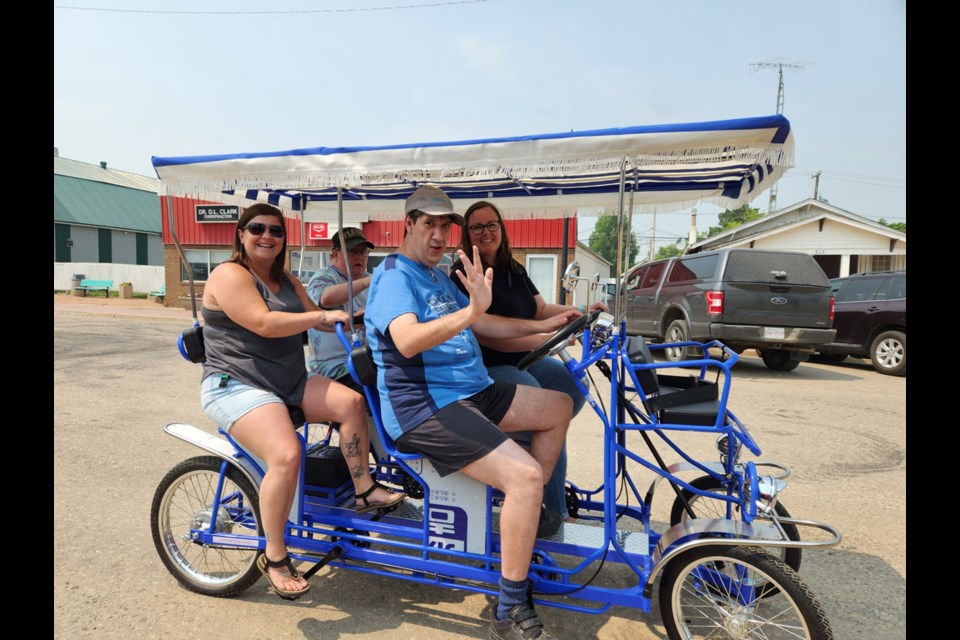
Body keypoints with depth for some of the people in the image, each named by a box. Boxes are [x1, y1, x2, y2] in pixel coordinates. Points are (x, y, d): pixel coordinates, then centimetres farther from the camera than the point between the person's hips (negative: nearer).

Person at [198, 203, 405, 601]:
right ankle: (274, 557, -10)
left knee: (349, 401, -16)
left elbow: (315, 319, 14)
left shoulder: (286, 280, 18)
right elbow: (265, 324, -22)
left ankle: (365, 490, -4)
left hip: (288, 383, 8)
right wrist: (325, 316, -20)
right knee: (287, 455, -29)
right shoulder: (229, 275, -9)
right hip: (236, 385, -8)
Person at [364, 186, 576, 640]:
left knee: (559, 408, 13)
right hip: (424, 408, -10)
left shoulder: (438, 276, 19)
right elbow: (407, 341, -29)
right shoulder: (394, 275, -10)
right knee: (525, 476, -23)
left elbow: (482, 325, 22)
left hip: (472, 393, 10)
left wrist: (543, 325, 17)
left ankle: (527, 518, 19)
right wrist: (471, 310, -41)